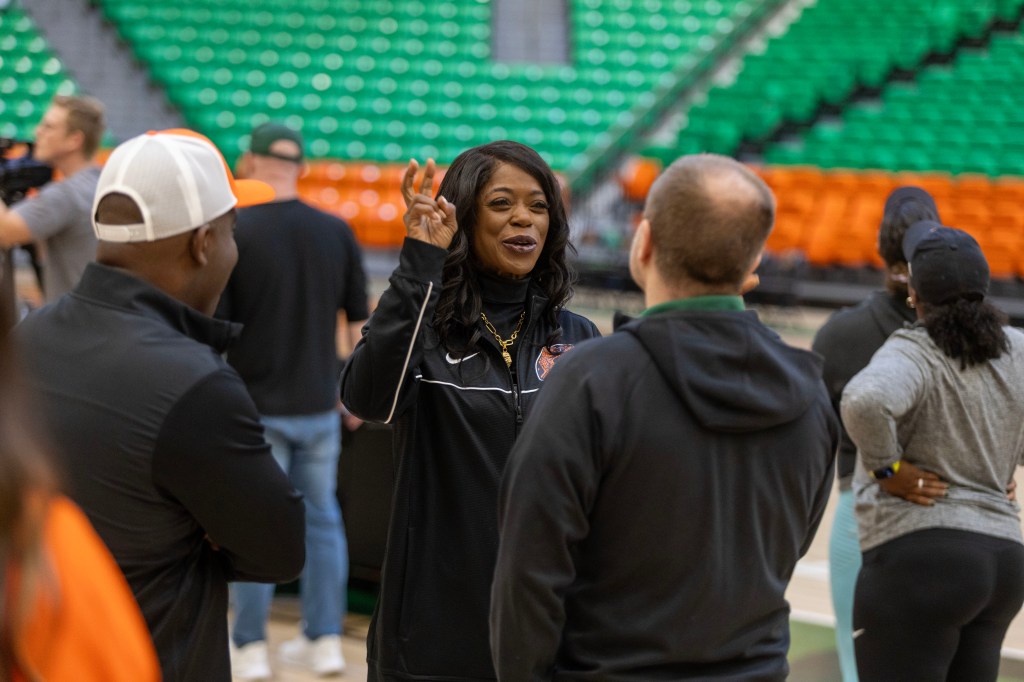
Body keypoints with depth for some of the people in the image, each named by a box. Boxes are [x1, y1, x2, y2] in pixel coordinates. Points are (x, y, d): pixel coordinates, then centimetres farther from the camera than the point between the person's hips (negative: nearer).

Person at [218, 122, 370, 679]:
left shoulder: (232, 232, -11)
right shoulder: (337, 232, 1)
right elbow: (359, 321, 6)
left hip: (256, 406, -3)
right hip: (320, 406, 3)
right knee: (320, 518, 14)